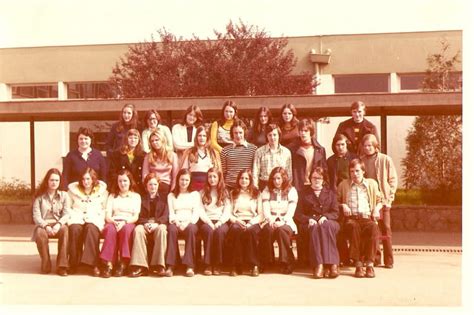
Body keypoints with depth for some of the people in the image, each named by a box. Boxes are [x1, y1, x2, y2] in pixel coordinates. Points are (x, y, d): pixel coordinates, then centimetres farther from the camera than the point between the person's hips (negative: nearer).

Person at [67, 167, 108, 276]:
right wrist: (72, 216, -3)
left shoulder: (102, 189, 14)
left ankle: (93, 264, -40)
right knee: (75, 229, -35)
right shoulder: (73, 189, 18)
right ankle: (74, 263, -27)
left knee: (91, 228, -37)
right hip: (77, 217, 1)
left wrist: (98, 218, -4)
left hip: (94, 219, -1)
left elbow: (104, 209, 14)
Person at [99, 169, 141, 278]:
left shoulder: (136, 196, 17)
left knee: (126, 228, -38)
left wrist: (124, 221, -15)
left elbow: (136, 217, 5)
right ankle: (108, 264, -40)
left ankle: (123, 264, -36)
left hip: (129, 223, -1)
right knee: (110, 229, -36)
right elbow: (107, 216, 9)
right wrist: (115, 221, -13)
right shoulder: (112, 196, 22)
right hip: (113, 223, 1)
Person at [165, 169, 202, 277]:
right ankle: (170, 266, -38)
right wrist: (176, 222, -13)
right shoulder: (171, 195, 22)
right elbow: (171, 213, 9)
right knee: (172, 229, -36)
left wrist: (188, 222, -13)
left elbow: (196, 213, 6)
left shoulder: (195, 194, 19)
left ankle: (190, 266, -39)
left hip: (190, 223, -1)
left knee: (191, 229, -38)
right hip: (176, 222, 1)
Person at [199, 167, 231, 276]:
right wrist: (209, 222, -12)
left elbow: (227, 212, 5)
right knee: (209, 231, -35)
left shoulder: (225, 193, 16)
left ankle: (218, 264, -28)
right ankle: (207, 264, -30)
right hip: (206, 222, 0)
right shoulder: (202, 193, 16)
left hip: (221, 222, 0)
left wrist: (219, 222, -12)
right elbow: (201, 211, 5)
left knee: (219, 231, -35)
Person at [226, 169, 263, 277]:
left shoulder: (256, 194, 17)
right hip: (237, 221, 0)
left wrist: (251, 223, -10)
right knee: (235, 229, -37)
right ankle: (236, 265, -33)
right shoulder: (233, 194, 20)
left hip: (252, 222, 0)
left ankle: (254, 265, -31)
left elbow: (260, 214, 9)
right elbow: (229, 213, 10)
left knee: (250, 230, -38)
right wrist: (237, 220, -11)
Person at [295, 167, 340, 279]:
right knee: (315, 228, -37)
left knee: (326, 226, -37)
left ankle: (331, 263, -46)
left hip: (328, 222, 1)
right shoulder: (304, 193, 19)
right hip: (310, 224, 0)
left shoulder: (330, 193, 21)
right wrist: (309, 219, -10)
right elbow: (298, 214, 10)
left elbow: (336, 212, 9)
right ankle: (318, 264, -47)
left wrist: (325, 217, -12)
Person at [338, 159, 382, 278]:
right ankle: (358, 264, -36)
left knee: (373, 227, -37)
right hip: (350, 219, -1)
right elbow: (337, 201, 22)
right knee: (354, 226, -39)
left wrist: (377, 209, 6)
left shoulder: (372, 183, 21)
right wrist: (343, 205, 1)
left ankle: (370, 264, -34)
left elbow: (379, 200, 27)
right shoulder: (343, 185, 18)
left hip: (367, 218, 1)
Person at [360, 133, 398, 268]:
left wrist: (390, 196, -5)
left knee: (386, 230, 0)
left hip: (382, 200, -2)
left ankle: (389, 260, 7)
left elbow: (393, 179, 3)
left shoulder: (385, 159, 0)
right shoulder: (361, 160, 6)